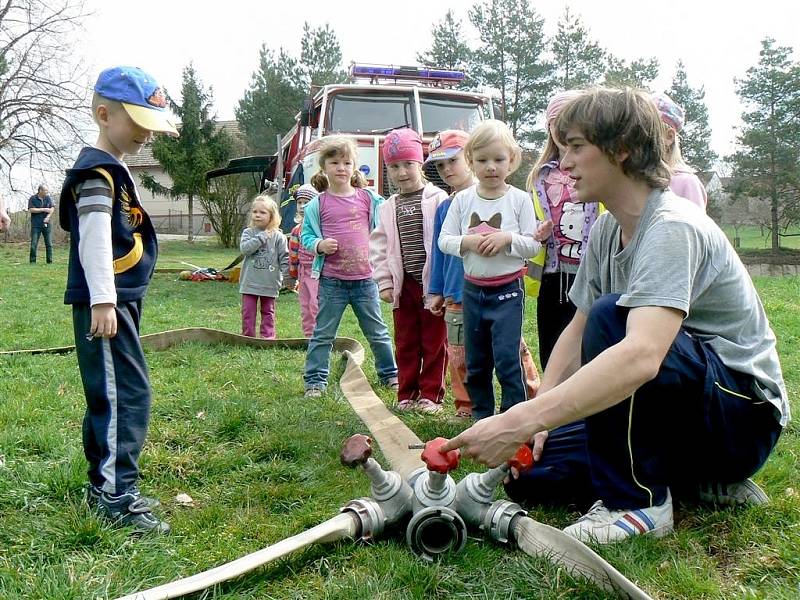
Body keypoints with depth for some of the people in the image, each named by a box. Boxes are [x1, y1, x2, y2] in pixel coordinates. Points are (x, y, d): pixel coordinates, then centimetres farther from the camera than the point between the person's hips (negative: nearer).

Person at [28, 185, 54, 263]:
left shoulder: (48, 198, 8)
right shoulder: (32, 199, -1)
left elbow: (52, 208, 4)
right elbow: (31, 210, -10)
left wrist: (48, 217, -13)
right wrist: (43, 209, -11)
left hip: (46, 224, 3)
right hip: (36, 225, -3)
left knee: (49, 243, 1)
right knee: (33, 244, -3)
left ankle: (50, 261, 6)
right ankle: (32, 261, 4)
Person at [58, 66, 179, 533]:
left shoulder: (116, 170, 19)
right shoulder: (96, 171, -12)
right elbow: (93, 238, -20)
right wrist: (102, 301, -24)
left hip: (119, 301, 10)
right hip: (104, 304, -10)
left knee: (110, 395, 14)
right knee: (128, 394, -10)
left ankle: (104, 486, 25)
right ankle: (118, 495, -4)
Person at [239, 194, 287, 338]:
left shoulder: (278, 236, -2)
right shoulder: (248, 232, 1)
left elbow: (284, 257, 0)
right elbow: (244, 248, -17)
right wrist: (262, 237, -17)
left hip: (269, 283, -1)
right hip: (250, 282, 1)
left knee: (268, 312, 12)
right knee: (248, 311, 6)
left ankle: (268, 336, 20)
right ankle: (248, 337, 15)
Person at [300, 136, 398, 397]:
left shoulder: (369, 199, 3)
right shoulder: (318, 204, -1)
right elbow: (306, 235, 4)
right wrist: (319, 245, -16)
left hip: (365, 279, 2)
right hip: (332, 280, -1)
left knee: (377, 331, 14)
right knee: (323, 334, 6)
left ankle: (390, 374, 29)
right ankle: (315, 380, 16)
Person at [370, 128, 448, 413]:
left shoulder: (437, 199, -3)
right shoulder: (388, 208, 10)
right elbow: (379, 248, 9)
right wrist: (384, 283, 1)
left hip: (432, 282, -4)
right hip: (403, 284, 4)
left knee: (434, 341, 4)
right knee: (405, 342, 11)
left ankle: (430, 394, 15)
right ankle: (407, 395, 21)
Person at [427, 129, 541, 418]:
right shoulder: (445, 207, 9)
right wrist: (437, 291, 15)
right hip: (456, 297, 5)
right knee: (459, 357, 11)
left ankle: (533, 400, 14)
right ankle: (466, 408, 24)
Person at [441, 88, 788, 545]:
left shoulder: (672, 228, -25)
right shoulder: (607, 229, 2)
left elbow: (642, 356, -42)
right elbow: (578, 331, 5)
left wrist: (522, 421, -47)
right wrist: (534, 420, -8)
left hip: (745, 412, -8)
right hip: (687, 407, 8)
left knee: (611, 316, -33)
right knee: (527, 471, -1)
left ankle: (637, 502, -18)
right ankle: (704, 482, 7)